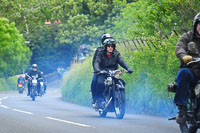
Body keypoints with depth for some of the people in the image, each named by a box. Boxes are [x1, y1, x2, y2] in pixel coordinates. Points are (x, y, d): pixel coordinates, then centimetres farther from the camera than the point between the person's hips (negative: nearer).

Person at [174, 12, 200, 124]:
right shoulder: (187, 37, 12)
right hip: (191, 71, -2)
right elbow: (179, 48, -7)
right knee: (184, 73, -36)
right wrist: (184, 56, -31)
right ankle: (182, 108, -31)